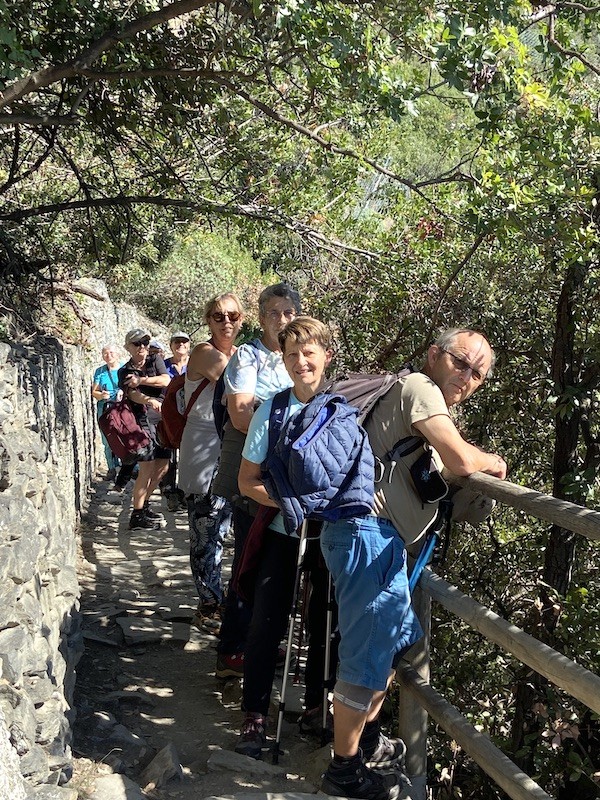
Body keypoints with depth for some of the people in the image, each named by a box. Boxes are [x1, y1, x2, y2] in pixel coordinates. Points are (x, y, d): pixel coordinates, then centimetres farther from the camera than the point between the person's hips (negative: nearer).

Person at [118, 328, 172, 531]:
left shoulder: (155, 360, 13)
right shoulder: (125, 372, 5)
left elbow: (165, 380, -4)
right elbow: (132, 394, -14)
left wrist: (141, 380, -14)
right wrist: (149, 400, -34)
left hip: (162, 418, 5)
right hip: (142, 419, -5)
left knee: (162, 467, 10)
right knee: (146, 468, -12)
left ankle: (144, 505, 27)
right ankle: (137, 516, -7)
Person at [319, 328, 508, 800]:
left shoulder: (425, 398, 22)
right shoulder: (419, 388, -10)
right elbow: (460, 460, -21)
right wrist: (493, 461, -3)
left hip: (381, 538, 11)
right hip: (369, 533, -11)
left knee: (403, 639, 23)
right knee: (368, 655, -4)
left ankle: (366, 740, 37)